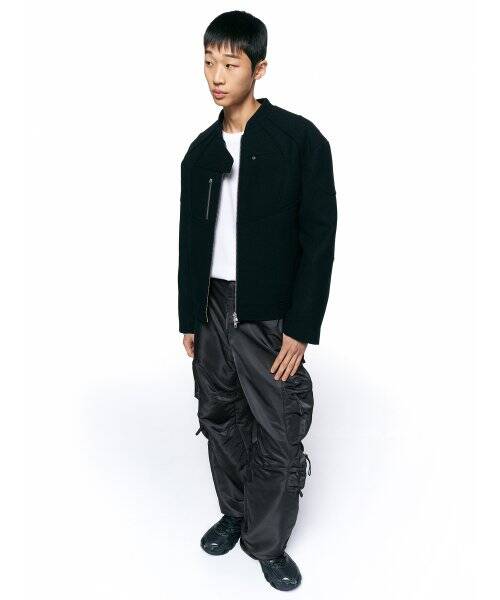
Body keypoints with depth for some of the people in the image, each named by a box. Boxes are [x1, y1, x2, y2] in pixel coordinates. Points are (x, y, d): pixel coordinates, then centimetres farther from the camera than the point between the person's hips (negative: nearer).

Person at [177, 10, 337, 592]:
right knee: (221, 420, 16)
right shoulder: (201, 151, 7)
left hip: (270, 316, -4)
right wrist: (188, 317, 11)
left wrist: (301, 327, -14)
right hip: (213, 310, 5)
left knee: (278, 436, 4)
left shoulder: (300, 139, -8)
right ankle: (234, 512, 39)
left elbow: (319, 236, -11)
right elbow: (190, 238, 12)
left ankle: (267, 542, 25)